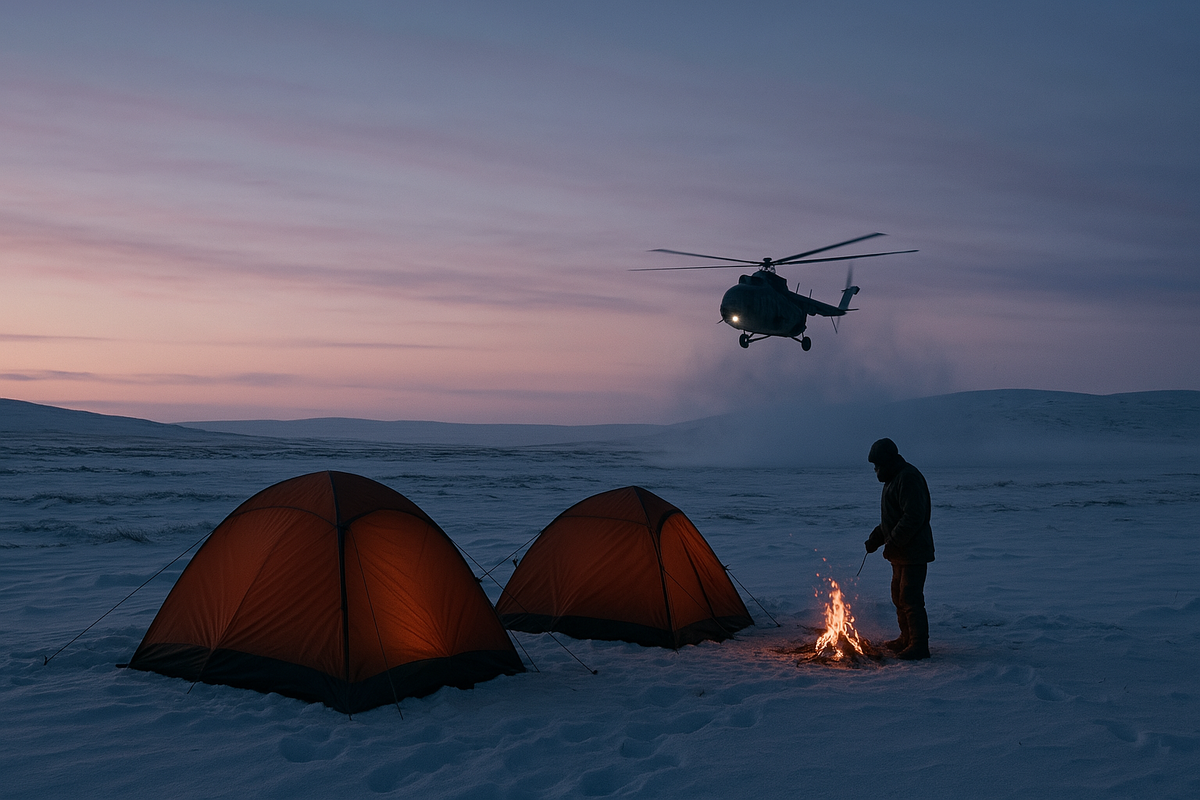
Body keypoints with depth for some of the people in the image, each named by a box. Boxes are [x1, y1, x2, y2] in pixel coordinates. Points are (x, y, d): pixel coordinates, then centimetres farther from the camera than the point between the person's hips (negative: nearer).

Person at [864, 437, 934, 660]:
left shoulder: (909, 478, -18)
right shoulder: (893, 479, 17)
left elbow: (914, 517, -26)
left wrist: (893, 543, -23)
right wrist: (875, 539, 13)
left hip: (914, 552, -11)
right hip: (900, 553, 11)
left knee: (911, 598, -10)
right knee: (899, 596, 18)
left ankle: (919, 645, -5)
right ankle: (906, 639, 28)